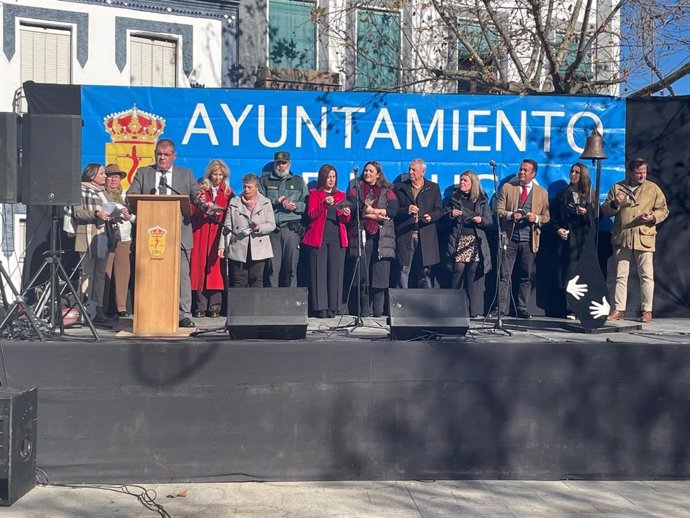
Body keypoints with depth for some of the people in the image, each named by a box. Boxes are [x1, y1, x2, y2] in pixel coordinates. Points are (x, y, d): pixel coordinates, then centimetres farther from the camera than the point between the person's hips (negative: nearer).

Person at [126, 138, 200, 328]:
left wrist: (200, 199, -20)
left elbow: (197, 195, 5)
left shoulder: (186, 174, 14)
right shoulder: (142, 173, 15)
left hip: (179, 234, -1)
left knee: (181, 274, -3)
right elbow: (131, 196, 5)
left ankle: (184, 315, 2)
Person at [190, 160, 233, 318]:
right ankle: (200, 308, -2)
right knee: (200, 266, -4)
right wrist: (202, 206, -16)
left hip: (219, 234, 0)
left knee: (216, 267, -4)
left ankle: (215, 307, -2)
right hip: (201, 233, 0)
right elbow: (192, 212, 2)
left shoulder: (228, 192, 12)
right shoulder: (200, 189, 10)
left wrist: (219, 214, -11)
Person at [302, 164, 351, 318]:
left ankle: (332, 307, 2)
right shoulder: (314, 193, 10)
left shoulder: (340, 195, 17)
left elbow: (345, 220, 11)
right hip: (319, 237, -2)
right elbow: (311, 214, -5)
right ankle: (321, 307, -4)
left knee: (335, 272, -1)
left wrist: (346, 214, -12)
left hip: (337, 238, 3)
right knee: (319, 271, -6)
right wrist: (324, 204, -20)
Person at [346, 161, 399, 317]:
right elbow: (353, 207, -4)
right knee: (362, 274, -4)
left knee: (381, 274, -8)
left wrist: (371, 210, -4)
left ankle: (378, 310, 0)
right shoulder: (356, 189, 15)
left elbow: (393, 210, 0)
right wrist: (377, 215, -7)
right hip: (361, 235, 0)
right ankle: (364, 309, 3)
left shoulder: (387, 191, 16)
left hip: (382, 237, 0)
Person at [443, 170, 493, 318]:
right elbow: (444, 219, 11)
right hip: (458, 241, 0)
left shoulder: (482, 200, 11)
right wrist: (451, 214, -9)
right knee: (458, 270, -9)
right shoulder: (454, 198, 12)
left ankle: (474, 310, 0)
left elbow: (490, 221, 8)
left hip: (475, 241, 0)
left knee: (473, 273, -5)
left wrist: (481, 220, -11)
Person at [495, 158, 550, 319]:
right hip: (509, 238, -1)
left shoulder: (542, 193, 12)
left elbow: (546, 217, 12)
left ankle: (522, 309, 11)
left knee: (526, 276, 4)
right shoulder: (507, 187, 8)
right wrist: (510, 215, -14)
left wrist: (536, 218, -9)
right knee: (504, 274, -4)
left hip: (529, 240, 1)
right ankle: (501, 309, -2)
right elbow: (498, 210, 4)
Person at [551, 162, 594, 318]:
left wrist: (585, 213, -9)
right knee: (569, 272, -4)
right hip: (567, 237, 0)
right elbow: (553, 214, 10)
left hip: (583, 238, 0)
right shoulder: (563, 194, 12)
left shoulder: (589, 195, 11)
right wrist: (558, 229, -4)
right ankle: (569, 309, -2)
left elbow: (594, 219, 9)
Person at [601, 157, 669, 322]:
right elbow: (605, 210, 10)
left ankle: (647, 310, 7)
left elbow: (663, 210, 8)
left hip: (644, 238, -1)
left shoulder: (653, 188, 7)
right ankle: (619, 309, 10)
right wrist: (615, 203, -11)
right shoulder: (617, 187, 9)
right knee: (620, 276, 5)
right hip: (622, 238, 1)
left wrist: (653, 217, -12)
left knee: (646, 276, -1)